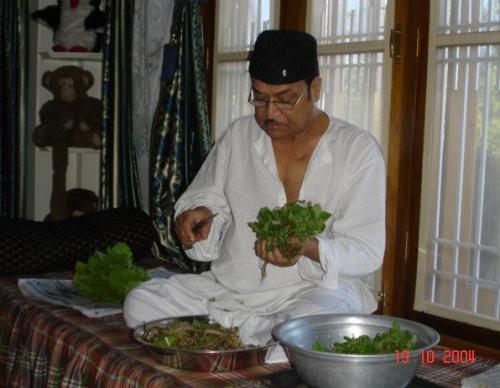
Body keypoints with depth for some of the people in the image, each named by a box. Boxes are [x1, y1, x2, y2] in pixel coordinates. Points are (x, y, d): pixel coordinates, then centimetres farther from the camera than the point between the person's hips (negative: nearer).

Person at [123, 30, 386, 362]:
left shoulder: (359, 149, -6)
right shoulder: (239, 135, 7)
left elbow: (366, 253, -11)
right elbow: (204, 196, 17)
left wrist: (309, 247, -31)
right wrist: (198, 213, -9)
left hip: (315, 288, -5)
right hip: (229, 285, 5)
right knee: (139, 303, -14)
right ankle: (271, 333, -12)